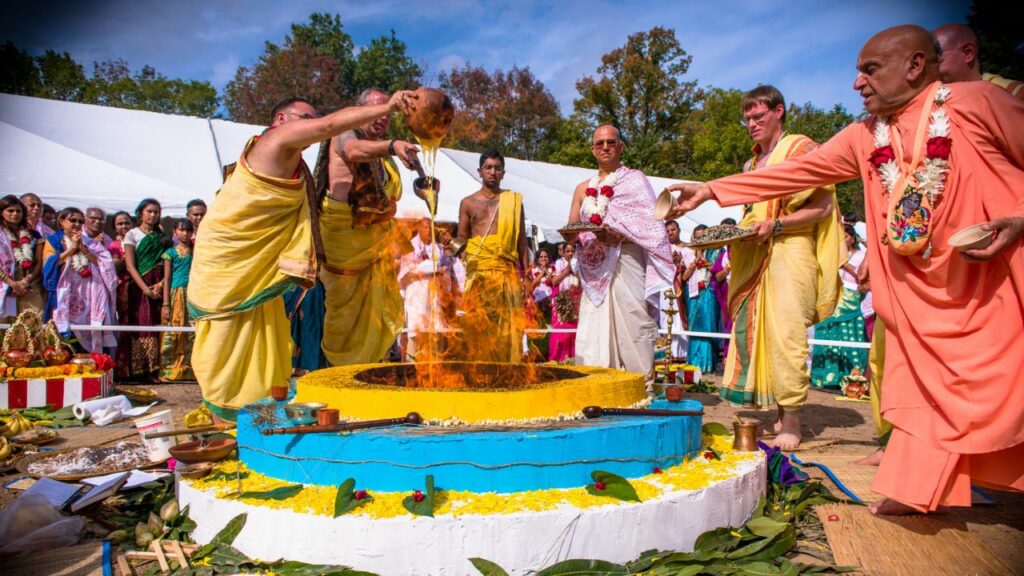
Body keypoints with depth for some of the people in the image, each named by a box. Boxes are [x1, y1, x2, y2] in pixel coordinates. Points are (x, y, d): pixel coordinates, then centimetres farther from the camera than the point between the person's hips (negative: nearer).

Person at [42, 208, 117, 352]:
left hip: (88, 291, 2)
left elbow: (102, 263, 6)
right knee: (66, 334, -11)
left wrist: (83, 249, -3)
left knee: (89, 331, -6)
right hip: (65, 292, -2)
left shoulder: (89, 242, 17)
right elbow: (50, 263, -5)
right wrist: (72, 248, -5)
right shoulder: (54, 240, 11)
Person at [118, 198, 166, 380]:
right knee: (139, 327, -6)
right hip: (139, 287, -3)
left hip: (159, 287, 3)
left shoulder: (162, 236, 15)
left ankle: (153, 370, 1)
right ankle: (135, 370, -3)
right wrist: (145, 289, -13)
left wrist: (161, 284, -10)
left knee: (156, 328, -1)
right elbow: (130, 266, -3)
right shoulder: (132, 235, 5)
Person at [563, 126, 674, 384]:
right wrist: (572, 234, -8)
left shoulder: (635, 179, 9)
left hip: (625, 263, -4)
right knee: (594, 332, -1)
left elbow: (648, 224, -4)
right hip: (594, 269, 4)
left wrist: (618, 233, -19)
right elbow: (570, 233, 15)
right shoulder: (583, 189, 21)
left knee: (631, 323, -10)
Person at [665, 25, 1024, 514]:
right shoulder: (864, 136, 4)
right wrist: (710, 190, -1)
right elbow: (794, 173, 3)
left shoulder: (975, 101, -10)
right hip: (924, 290, 5)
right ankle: (914, 489, 14)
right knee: (924, 387, 7)